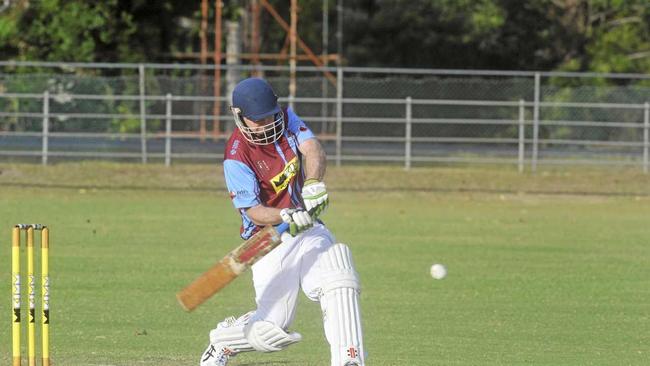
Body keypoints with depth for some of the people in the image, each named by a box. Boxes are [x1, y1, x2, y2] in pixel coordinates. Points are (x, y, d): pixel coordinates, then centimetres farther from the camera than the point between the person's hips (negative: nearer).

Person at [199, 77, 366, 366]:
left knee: (338, 283, -22)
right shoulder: (237, 157, -16)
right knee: (273, 330, -9)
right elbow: (254, 211, -21)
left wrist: (313, 184, -35)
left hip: (308, 228, 5)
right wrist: (288, 218, -40)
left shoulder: (286, 119, 0)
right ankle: (222, 340, 21)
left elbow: (313, 150, -15)